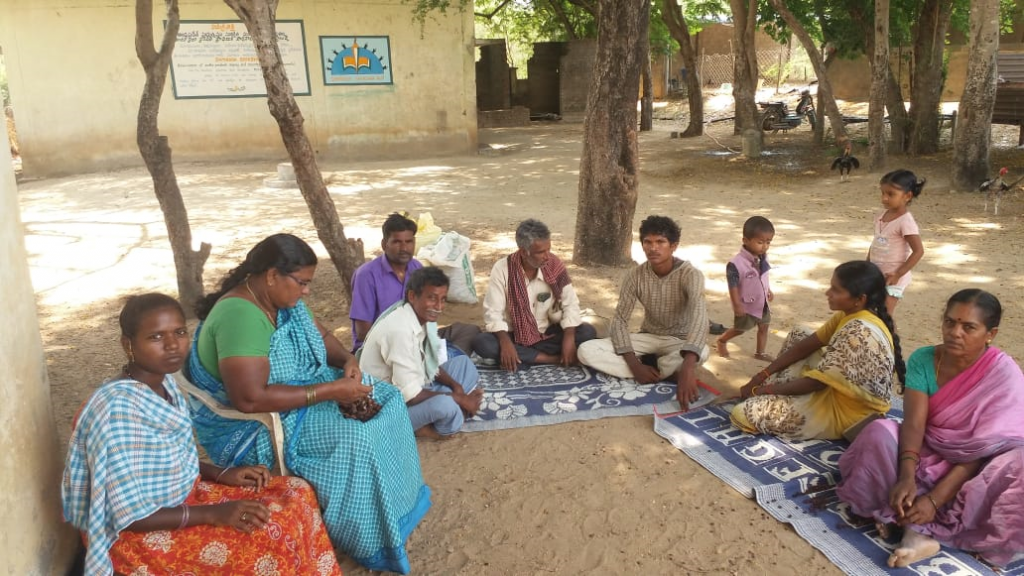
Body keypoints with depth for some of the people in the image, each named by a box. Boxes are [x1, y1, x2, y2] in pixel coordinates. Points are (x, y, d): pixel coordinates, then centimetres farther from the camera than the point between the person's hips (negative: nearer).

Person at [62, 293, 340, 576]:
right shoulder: (118, 408, -28)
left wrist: (222, 474, -2)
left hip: (183, 495, 8)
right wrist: (214, 514, -27)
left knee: (297, 494, 0)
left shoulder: (164, 383, -2)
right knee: (272, 536, -21)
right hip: (139, 534, -8)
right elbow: (129, 516, -26)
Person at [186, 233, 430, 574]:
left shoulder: (284, 299, -2)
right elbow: (249, 398, -36)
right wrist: (330, 390, -32)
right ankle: (372, 541, -7)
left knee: (386, 399, 3)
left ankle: (398, 502, 14)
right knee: (355, 438, -26)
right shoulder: (241, 315, -30)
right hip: (255, 426, -10)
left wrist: (348, 361, -10)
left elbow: (322, 335, 13)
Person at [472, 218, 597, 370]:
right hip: (514, 336, -1)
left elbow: (570, 304, -6)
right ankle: (554, 359, -27)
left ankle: (524, 357, -21)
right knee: (481, 343, -31)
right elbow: (493, 312, -16)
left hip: (548, 334, 2)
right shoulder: (502, 269, -15)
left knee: (588, 332, -20)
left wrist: (569, 338, -22)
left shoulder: (555, 265, -10)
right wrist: (505, 342, -33)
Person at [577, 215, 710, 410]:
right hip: (648, 337, 4)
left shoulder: (690, 275, -23)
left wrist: (687, 367, -56)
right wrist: (634, 364, -27)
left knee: (701, 351, -41)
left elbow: (699, 318, -39)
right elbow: (620, 320, -10)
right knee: (586, 351, -20)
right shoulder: (635, 276, -11)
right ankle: (669, 374, -22)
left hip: (679, 340, -3)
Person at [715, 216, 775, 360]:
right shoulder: (736, 264, -32)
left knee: (764, 327, 15)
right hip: (746, 305, -6)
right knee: (740, 329, 12)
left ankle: (760, 353, 30)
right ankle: (721, 341, 38)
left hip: (762, 302, 6)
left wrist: (768, 290, 20)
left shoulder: (763, 258, -8)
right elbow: (733, 286, -24)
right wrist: (737, 305, -22)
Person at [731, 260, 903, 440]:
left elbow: (815, 383, -24)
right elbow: (806, 345, 5)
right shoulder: (851, 315, 0)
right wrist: (763, 375, 0)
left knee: (743, 413, -18)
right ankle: (778, 397, 17)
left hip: (843, 411, -10)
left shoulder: (859, 333, -29)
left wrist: (763, 389, -13)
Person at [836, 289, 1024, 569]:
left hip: (976, 467, -2)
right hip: (930, 454, 2)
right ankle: (919, 527, -32)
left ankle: (920, 528, -32)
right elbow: (914, 424, -18)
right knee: (881, 431, -26)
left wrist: (935, 499, -31)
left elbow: (983, 447, -23)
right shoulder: (922, 360, -9)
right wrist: (907, 477, -37)